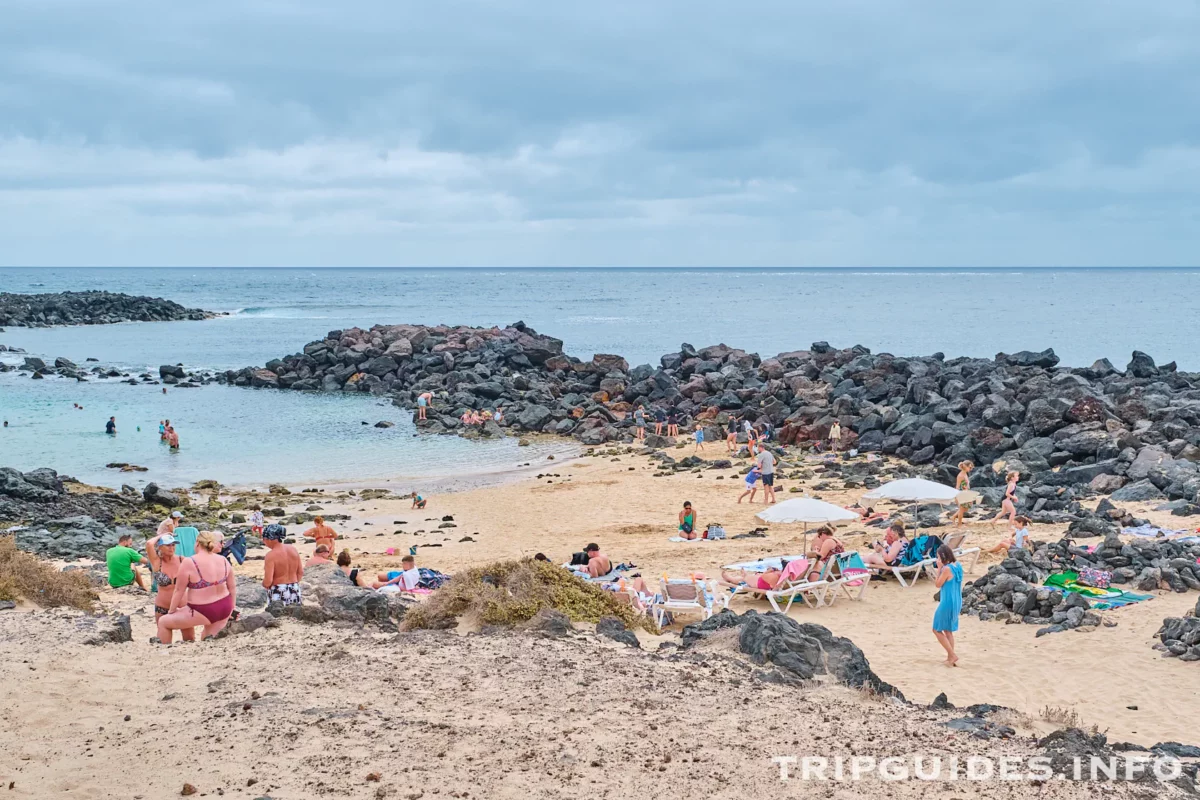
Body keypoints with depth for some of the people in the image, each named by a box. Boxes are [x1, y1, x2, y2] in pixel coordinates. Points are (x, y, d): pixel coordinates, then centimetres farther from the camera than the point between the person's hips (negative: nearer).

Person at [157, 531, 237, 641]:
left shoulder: (189, 563, -15)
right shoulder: (223, 561, -1)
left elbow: (179, 590, -8)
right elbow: (232, 587, 7)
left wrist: (171, 610, 6)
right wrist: (230, 609, 20)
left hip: (204, 612, -6)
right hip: (224, 608, 6)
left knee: (163, 622, 14)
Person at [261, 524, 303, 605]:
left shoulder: (271, 555, -16)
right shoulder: (293, 549, 3)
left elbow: (268, 581, -19)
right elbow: (300, 572, 9)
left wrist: (264, 584, 2)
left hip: (278, 593, -6)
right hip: (294, 591, 6)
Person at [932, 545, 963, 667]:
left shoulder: (947, 569, -21)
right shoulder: (957, 565, 4)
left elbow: (938, 584, -11)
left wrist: (939, 568, -11)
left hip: (947, 603, -9)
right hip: (956, 602, 9)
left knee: (937, 630, 3)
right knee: (948, 630, 18)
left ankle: (952, 655, -3)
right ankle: (950, 657, 20)